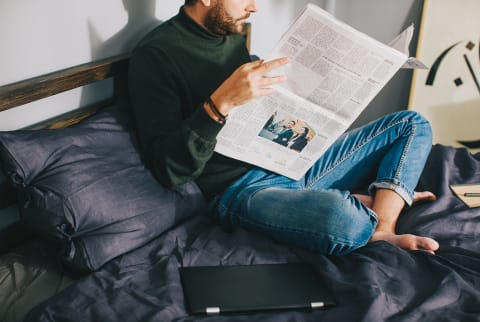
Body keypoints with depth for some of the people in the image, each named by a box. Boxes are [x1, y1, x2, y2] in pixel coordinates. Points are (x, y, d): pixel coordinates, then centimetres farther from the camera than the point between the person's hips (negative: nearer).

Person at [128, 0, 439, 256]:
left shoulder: (232, 35, 13)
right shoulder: (156, 55, -12)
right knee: (344, 220, -38)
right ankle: (373, 202, -2)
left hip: (291, 162, 9)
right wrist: (221, 102, -31)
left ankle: (383, 232, -13)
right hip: (240, 187, -8)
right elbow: (168, 168, -20)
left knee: (413, 125, 7)